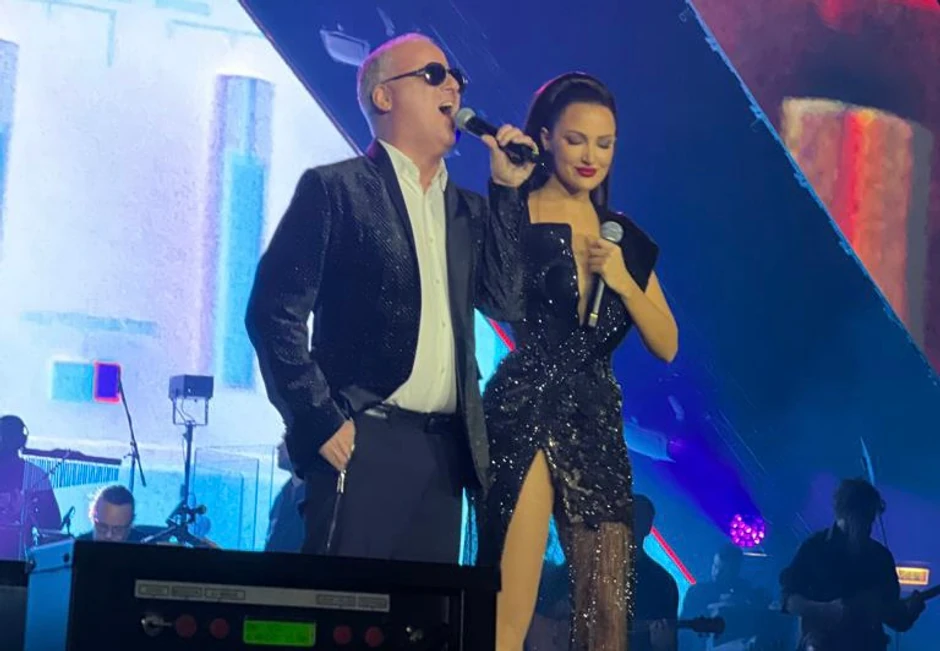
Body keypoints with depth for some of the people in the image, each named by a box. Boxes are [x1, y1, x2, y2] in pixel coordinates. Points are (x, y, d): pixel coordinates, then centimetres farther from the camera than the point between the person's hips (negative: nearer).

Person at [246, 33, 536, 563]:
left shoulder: (468, 208, 19)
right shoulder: (335, 188, 1)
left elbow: (505, 301, 7)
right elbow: (276, 310, -5)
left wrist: (508, 190, 5)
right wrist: (319, 420, -12)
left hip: (445, 451, 6)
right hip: (364, 443, -6)